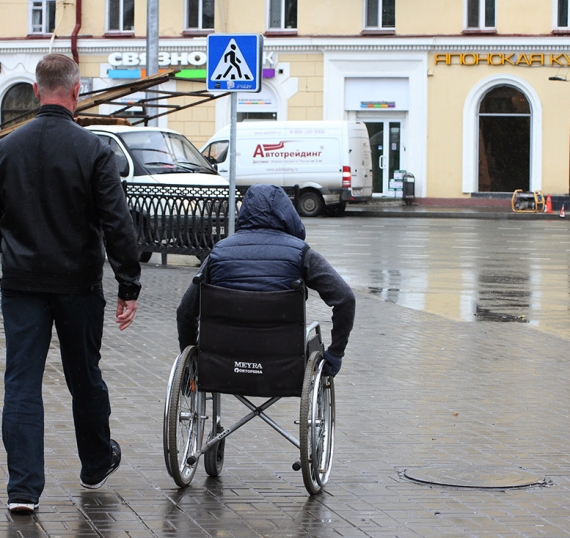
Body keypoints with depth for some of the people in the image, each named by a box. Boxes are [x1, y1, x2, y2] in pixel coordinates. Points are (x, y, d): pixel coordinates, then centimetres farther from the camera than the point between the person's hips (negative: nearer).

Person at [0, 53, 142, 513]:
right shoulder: (93, 149, -10)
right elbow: (118, 225, -12)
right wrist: (129, 287, -7)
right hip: (78, 283, -1)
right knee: (85, 376, 16)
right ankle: (97, 464, 35)